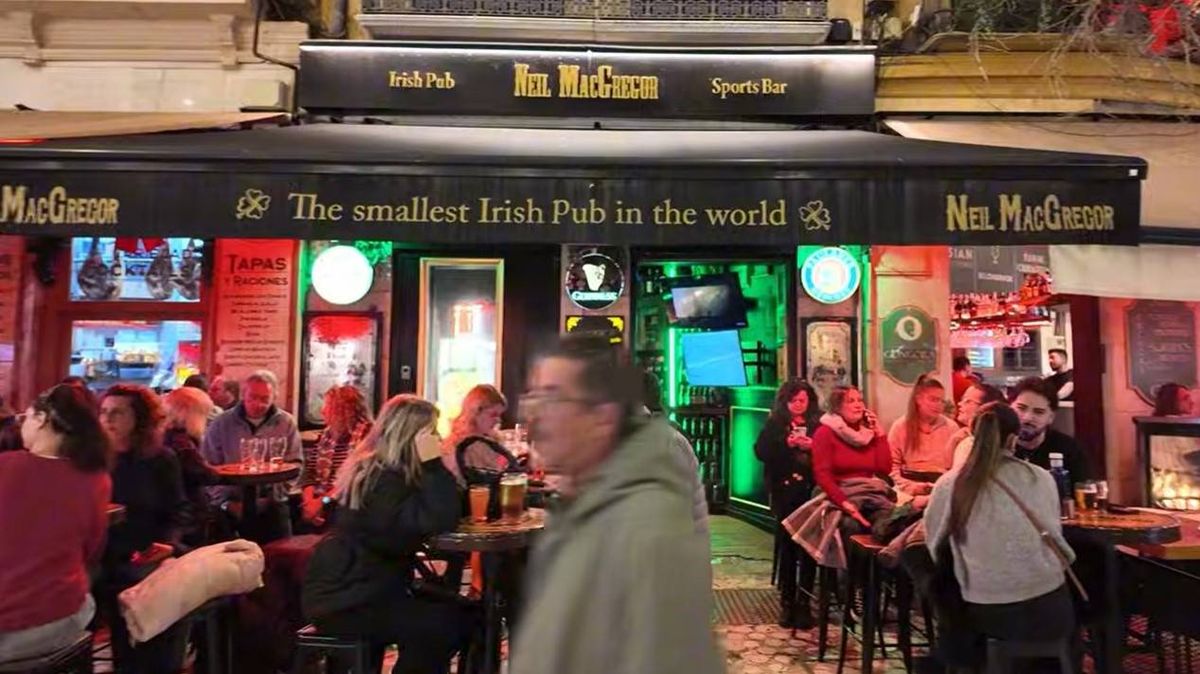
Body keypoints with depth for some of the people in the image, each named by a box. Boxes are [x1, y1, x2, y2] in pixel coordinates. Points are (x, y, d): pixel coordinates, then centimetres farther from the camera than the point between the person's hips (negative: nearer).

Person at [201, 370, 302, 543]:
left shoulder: (286, 423, 4)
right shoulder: (221, 423, 4)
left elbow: (294, 465, 3)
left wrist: (274, 497, -10)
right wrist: (226, 502, -8)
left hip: (271, 505, 0)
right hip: (231, 505, 0)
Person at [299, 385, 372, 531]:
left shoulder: (365, 435, -7)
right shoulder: (327, 434, 16)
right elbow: (309, 471, 12)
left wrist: (323, 501, -15)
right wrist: (309, 500, -5)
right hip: (319, 503, 6)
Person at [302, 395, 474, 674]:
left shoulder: (389, 473, 9)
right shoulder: (380, 481, -21)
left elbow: (448, 513, 10)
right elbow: (438, 522, -30)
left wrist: (434, 468, -3)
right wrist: (434, 465, -24)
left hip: (366, 589, 10)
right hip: (342, 601, -10)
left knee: (462, 614, 7)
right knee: (441, 624, -23)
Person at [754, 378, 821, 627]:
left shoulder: (819, 424, 6)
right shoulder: (774, 423, 6)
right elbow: (760, 451, -4)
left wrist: (812, 447, -15)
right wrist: (786, 443, -15)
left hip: (811, 489, 0)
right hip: (784, 490, 0)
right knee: (787, 544, 5)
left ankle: (804, 602, 9)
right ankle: (787, 601, 13)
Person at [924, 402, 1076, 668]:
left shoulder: (949, 485, -7)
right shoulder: (1042, 479, -2)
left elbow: (933, 543, 6)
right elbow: (1055, 539, 10)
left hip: (988, 616, -1)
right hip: (1048, 611, 2)